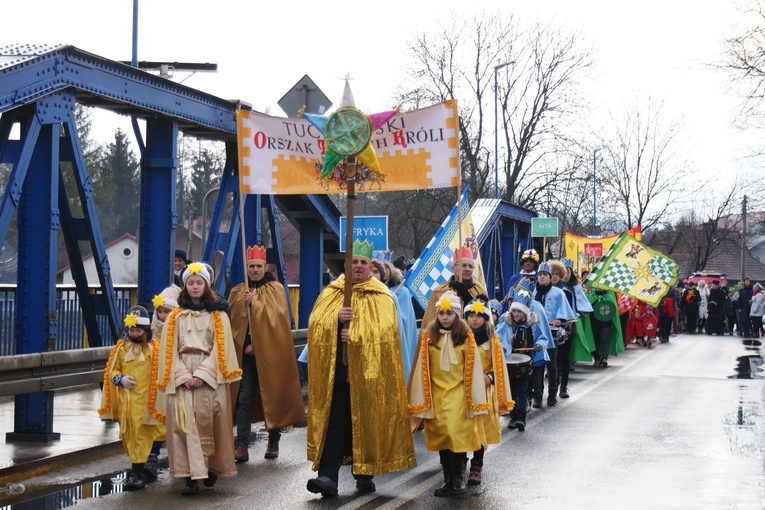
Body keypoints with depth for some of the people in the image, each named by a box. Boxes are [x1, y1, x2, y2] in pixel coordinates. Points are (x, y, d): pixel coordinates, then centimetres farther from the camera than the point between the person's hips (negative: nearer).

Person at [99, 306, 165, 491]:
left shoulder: (154, 349, -4)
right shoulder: (120, 348, 7)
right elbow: (111, 371, 12)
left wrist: (158, 399, -10)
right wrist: (120, 379, -9)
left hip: (145, 400, -4)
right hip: (125, 401, 4)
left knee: (141, 434, -4)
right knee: (129, 435, 11)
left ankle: (137, 473, -2)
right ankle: (138, 465, 25)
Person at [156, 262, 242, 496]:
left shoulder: (218, 315, 8)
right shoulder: (175, 316, 12)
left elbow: (221, 348, 0)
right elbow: (170, 350, 6)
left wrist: (202, 374, -12)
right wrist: (184, 376, -9)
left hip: (210, 377, -1)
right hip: (182, 377, 1)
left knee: (208, 421, -7)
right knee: (186, 422, -9)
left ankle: (211, 467, 10)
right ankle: (191, 476, -12)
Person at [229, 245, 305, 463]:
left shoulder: (275, 289, 3)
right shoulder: (237, 292, 10)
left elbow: (275, 316, -10)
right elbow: (233, 321, 4)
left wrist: (254, 302, -16)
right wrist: (244, 344, -8)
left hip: (270, 353, -2)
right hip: (244, 353, 2)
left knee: (272, 397, 5)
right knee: (243, 398, -6)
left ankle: (273, 442, 18)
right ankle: (241, 445, -10)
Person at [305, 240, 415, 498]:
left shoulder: (381, 297, 2)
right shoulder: (331, 293, 11)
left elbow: (385, 329, -11)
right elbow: (314, 322, 0)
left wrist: (357, 337, -22)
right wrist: (336, 318, -18)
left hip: (368, 372, -1)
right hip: (336, 370, 2)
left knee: (367, 423, 6)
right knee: (335, 422, -4)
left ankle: (365, 474, 18)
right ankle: (328, 476, -10)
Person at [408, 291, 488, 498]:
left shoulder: (465, 336, -3)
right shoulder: (429, 336, 0)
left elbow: (473, 368, 0)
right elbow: (422, 368, 3)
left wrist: (475, 399, 0)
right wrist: (420, 398, 3)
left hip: (458, 392, -2)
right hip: (436, 392, 2)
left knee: (457, 433, -7)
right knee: (441, 434, 5)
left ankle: (458, 477, 6)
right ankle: (448, 479, 12)